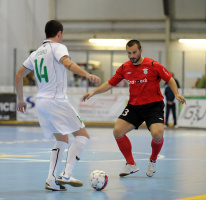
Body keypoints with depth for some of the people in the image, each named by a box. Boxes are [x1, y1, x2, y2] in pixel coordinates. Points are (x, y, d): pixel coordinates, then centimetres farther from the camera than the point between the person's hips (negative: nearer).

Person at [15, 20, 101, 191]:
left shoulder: (36, 53, 19)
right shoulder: (57, 47, -3)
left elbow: (19, 76, 23)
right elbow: (67, 63, -25)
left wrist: (20, 99, 33)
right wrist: (88, 75, -37)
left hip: (41, 102, 8)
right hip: (56, 101, -8)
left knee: (62, 140, 17)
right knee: (83, 135, -4)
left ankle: (51, 180, 5)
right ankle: (66, 175, -16)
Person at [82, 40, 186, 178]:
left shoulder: (153, 65, -11)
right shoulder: (124, 68, 1)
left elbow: (170, 79, -2)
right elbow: (110, 83, 11)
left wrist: (176, 94, -16)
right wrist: (94, 92, 0)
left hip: (154, 105, -4)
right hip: (134, 106, 4)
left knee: (157, 134, -26)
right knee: (117, 131, -12)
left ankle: (153, 161, 8)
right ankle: (131, 165, 6)